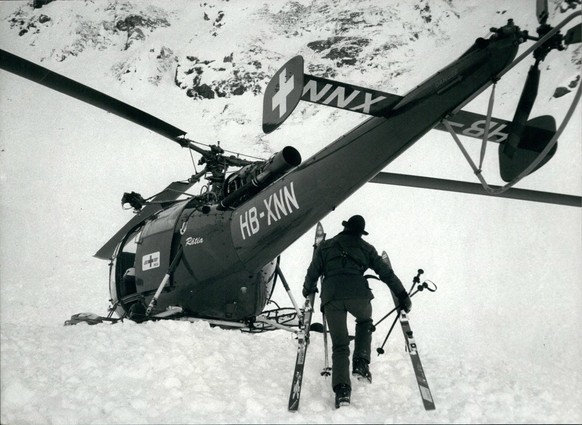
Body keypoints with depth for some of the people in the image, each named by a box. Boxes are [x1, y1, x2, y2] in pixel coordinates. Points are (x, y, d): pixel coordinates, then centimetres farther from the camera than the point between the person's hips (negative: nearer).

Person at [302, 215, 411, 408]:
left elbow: (312, 273, 17)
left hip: (331, 297, 0)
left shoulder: (325, 247, 20)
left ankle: (341, 389, -11)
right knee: (365, 321, 33)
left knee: (339, 345, 7)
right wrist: (402, 295, 22)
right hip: (358, 294, 0)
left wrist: (308, 290, 36)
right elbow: (386, 273, 17)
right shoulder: (365, 248, 19)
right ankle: (361, 363, 14)